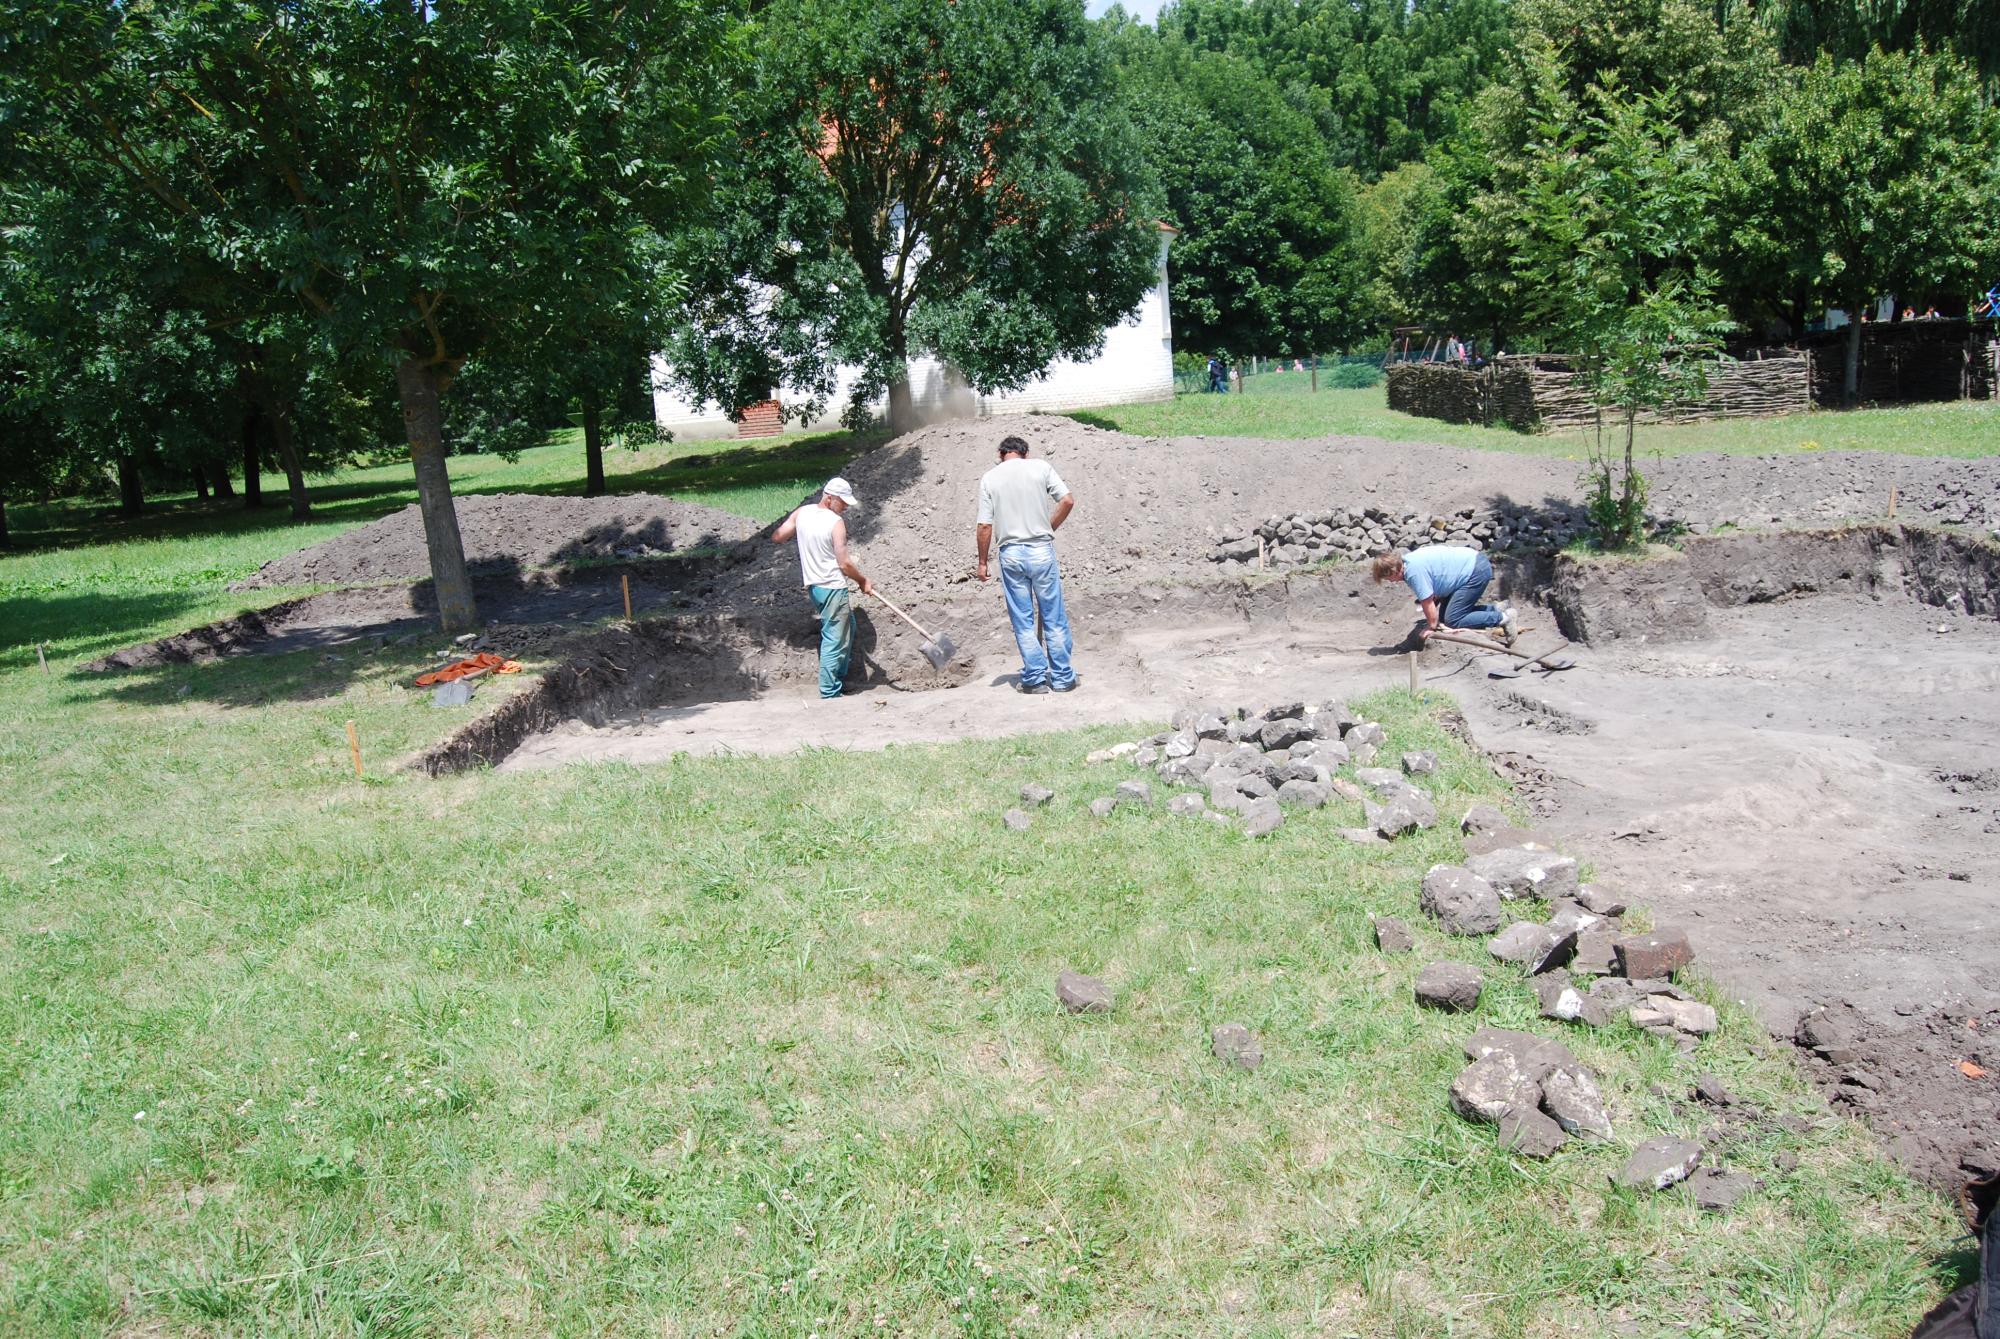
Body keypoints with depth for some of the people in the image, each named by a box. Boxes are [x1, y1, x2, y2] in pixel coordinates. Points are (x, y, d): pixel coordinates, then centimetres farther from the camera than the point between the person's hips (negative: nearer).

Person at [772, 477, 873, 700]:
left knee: (847, 626, 26)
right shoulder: (836, 522, -18)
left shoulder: (802, 513, 2)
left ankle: (840, 677, 33)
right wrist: (863, 581, -2)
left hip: (813, 586, 8)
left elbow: (776, 537, 8)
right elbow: (844, 564, -18)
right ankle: (829, 694, 0)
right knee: (834, 641, -2)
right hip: (833, 588, -8)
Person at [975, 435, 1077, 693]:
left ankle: (1035, 678, 11)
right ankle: (1062, 677, 12)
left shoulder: (989, 478, 1)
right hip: (1042, 550, 0)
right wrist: (1049, 528, 8)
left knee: (1023, 622, 8)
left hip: (1011, 554, 0)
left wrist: (982, 562, 7)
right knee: (1054, 619, 7)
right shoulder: (1041, 467, 1)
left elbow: (985, 526, -2)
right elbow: (1067, 500, -6)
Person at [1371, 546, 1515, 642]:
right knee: (1444, 615, 13)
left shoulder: (1414, 572, -25)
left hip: (1475, 572, -10)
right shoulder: (1408, 561, 5)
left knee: (1452, 620, -12)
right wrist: (1433, 620, 9)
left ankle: (1503, 617, -6)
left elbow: (1428, 602, -18)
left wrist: (1432, 626, -3)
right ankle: (1495, 609, 18)